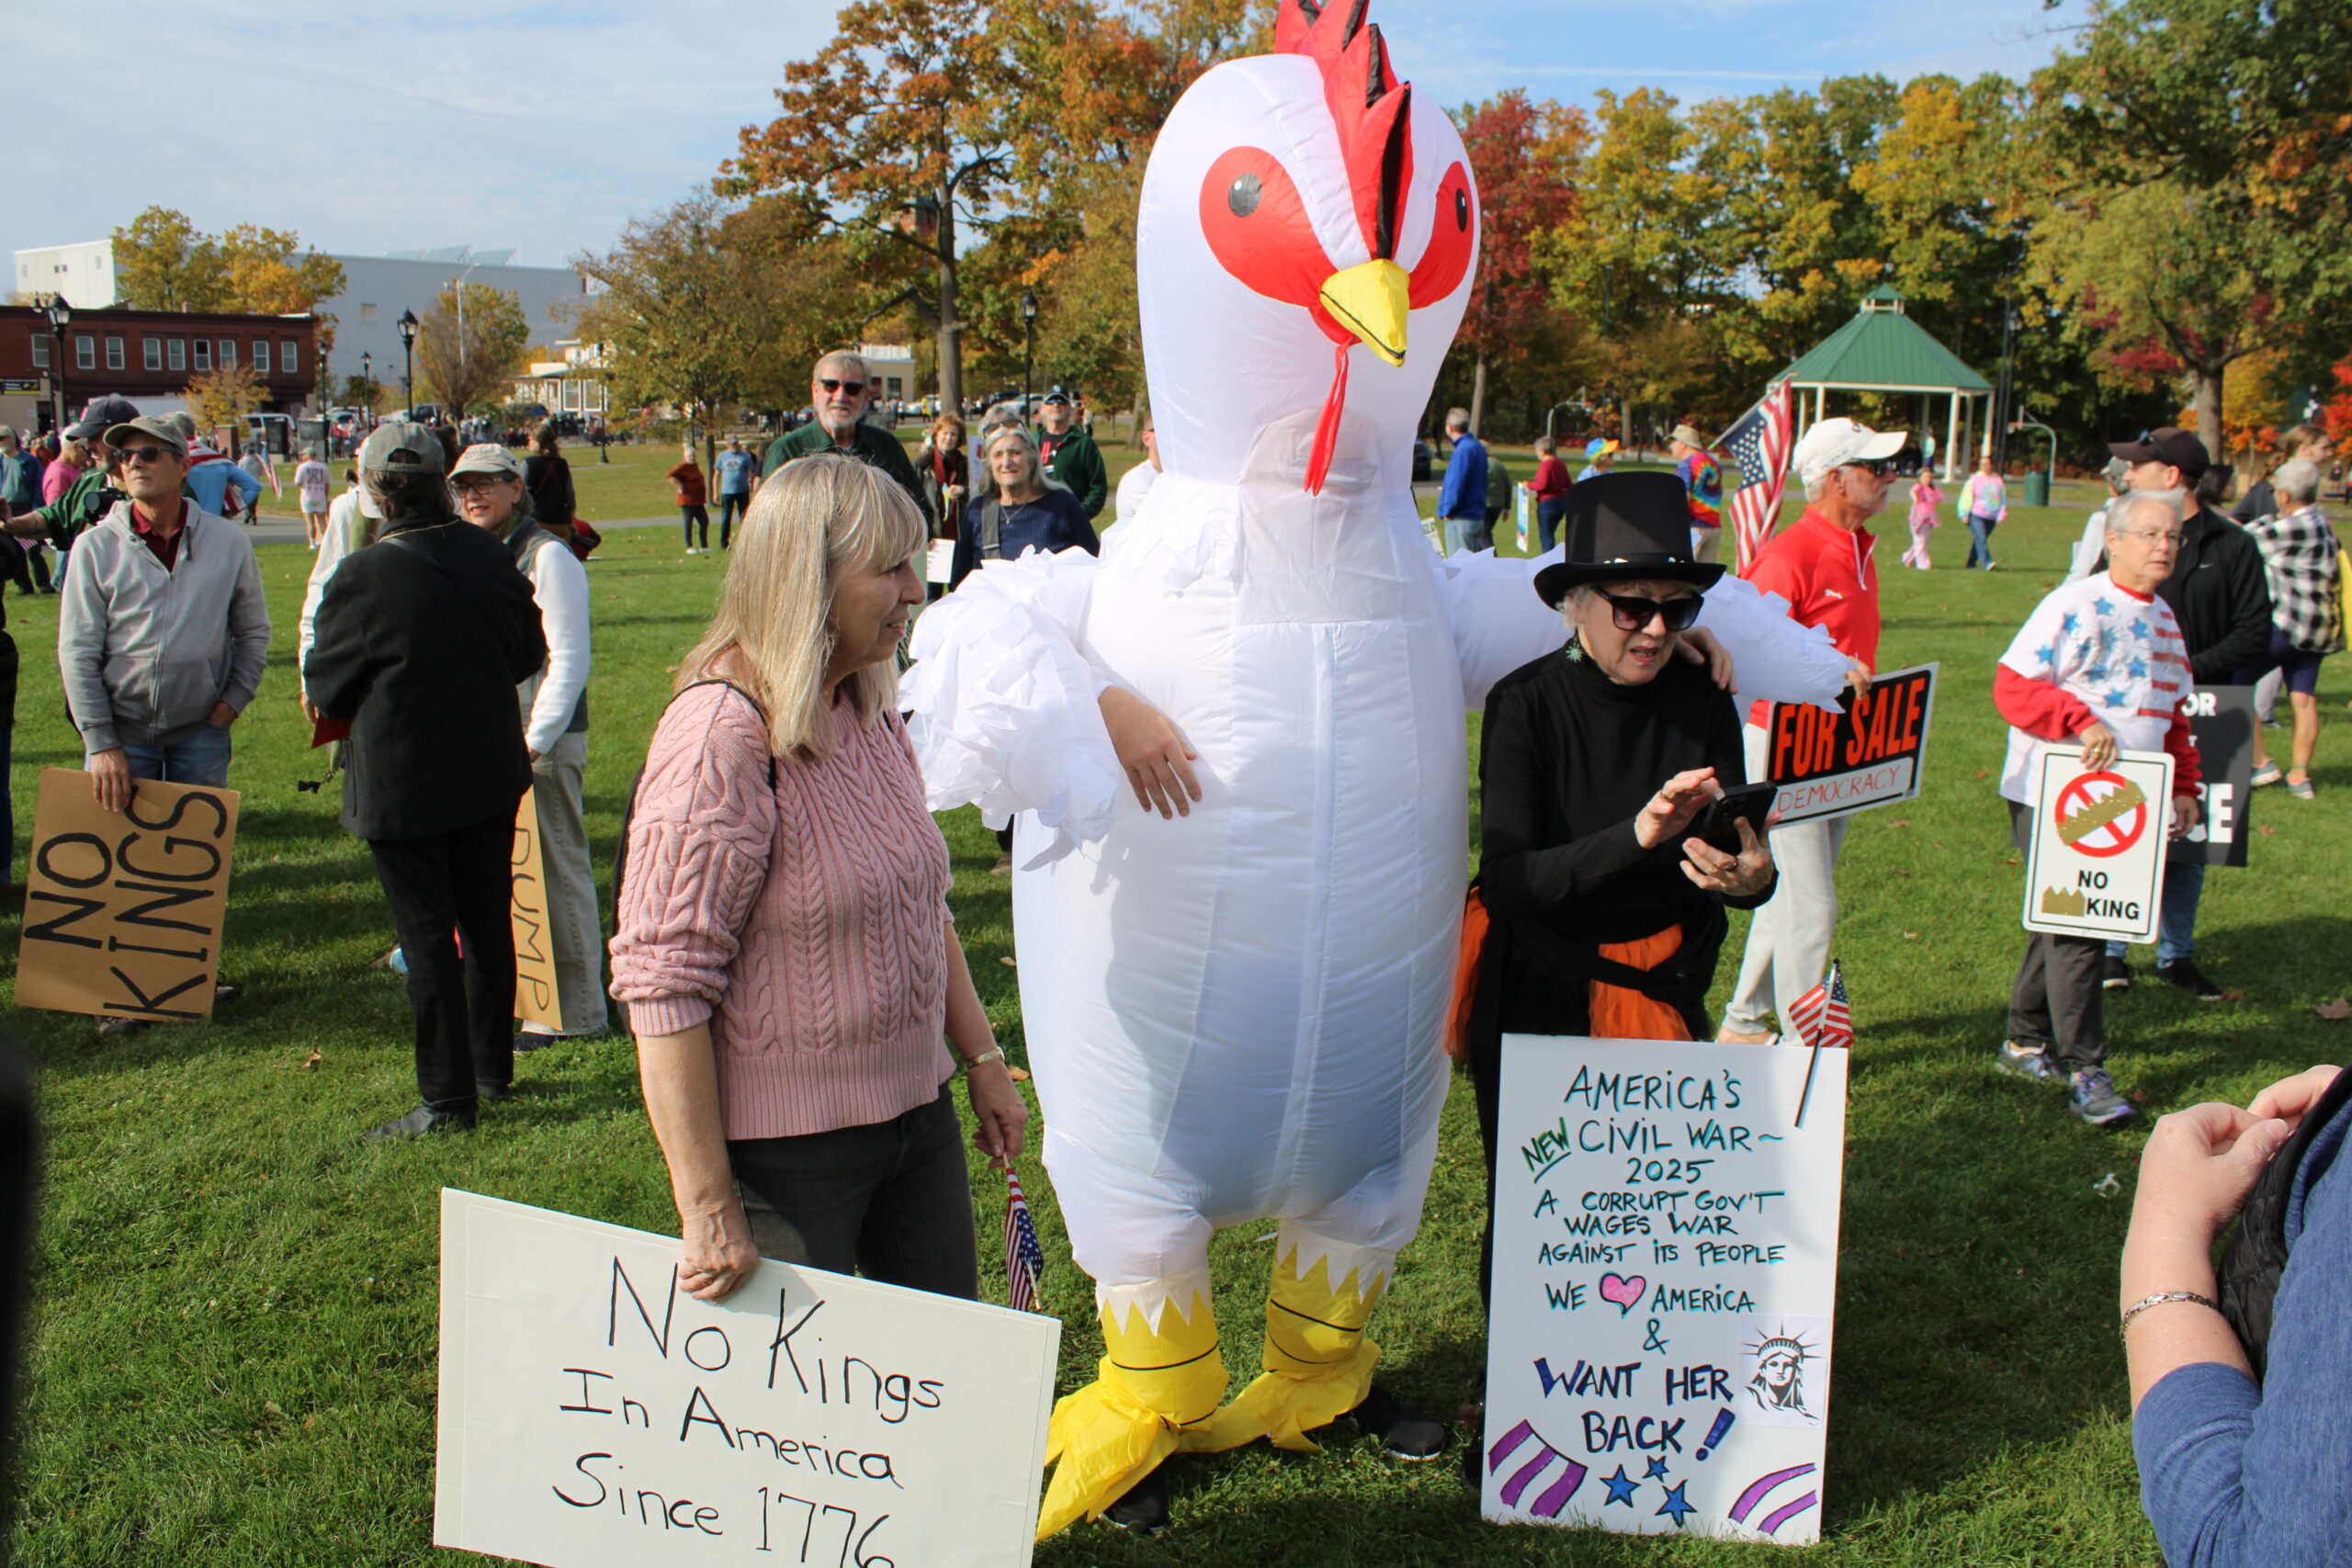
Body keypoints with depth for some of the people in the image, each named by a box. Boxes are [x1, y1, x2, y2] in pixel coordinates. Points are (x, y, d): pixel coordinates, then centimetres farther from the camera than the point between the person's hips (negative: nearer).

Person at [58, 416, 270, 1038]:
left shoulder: (227, 543, -1)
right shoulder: (97, 547, -6)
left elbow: (253, 630, 12)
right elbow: (78, 652, -6)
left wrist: (235, 698, -1)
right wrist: (101, 744, -12)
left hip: (200, 730, 1)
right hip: (122, 731, -1)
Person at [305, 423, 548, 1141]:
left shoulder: (362, 577, -19)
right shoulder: (488, 556, -5)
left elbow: (327, 691, -7)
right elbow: (528, 653, 7)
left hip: (403, 788, -5)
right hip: (490, 775, 5)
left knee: (427, 938, 3)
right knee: (488, 920, 16)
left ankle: (448, 1097, 9)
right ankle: (494, 1067, 29)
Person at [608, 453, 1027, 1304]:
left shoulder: (875, 713, 6)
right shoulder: (720, 734, -20)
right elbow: (663, 980, -22)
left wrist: (982, 1059, 17)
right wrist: (707, 1211, -21)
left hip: (916, 1116, 8)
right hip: (784, 1145, -8)